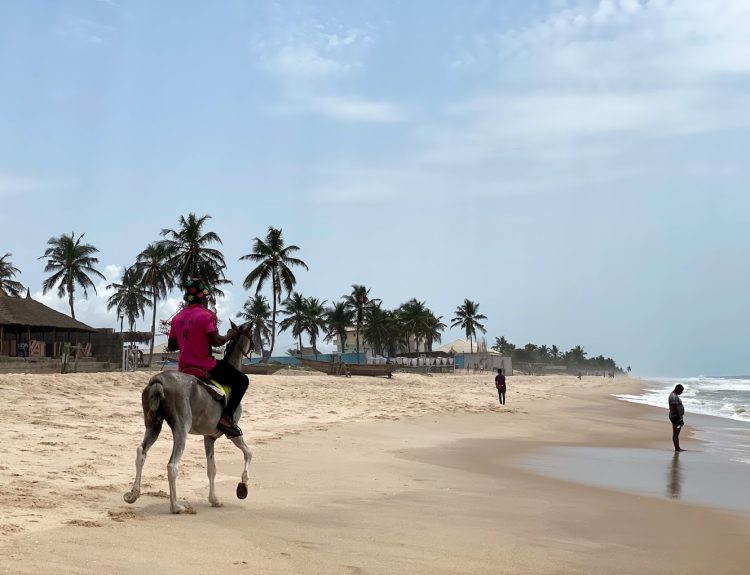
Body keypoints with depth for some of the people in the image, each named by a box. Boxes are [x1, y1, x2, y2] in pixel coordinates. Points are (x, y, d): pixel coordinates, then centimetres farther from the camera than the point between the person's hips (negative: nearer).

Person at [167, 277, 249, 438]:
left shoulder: (177, 318, 9)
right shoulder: (206, 315, -12)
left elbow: (170, 346, 12)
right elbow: (216, 341, -22)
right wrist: (229, 336, -3)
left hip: (184, 368, 7)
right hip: (205, 368, -7)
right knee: (241, 380, 2)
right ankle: (227, 417, -11)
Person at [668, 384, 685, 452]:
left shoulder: (675, 395, 14)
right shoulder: (673, 397, -20)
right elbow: (675, 408, -24)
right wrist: (679, 418, -23)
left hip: (677, 416, 11)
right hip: (676, 417, -11)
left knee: (677, 433, 13)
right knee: (676, 433, -6)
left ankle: (678, 447, 17)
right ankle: (676, 448, -3)